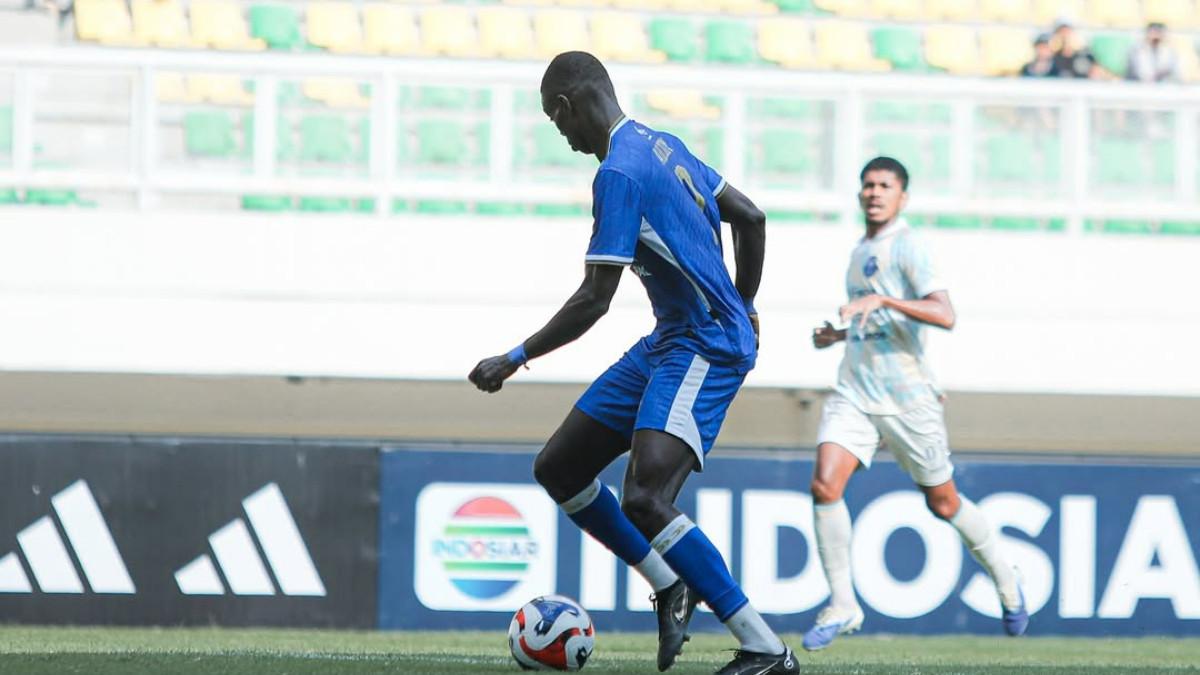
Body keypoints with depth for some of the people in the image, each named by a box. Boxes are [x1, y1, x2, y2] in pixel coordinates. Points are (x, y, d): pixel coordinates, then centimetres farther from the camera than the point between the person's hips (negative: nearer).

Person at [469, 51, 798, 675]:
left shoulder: (619, 173, -18)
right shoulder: (661, 145, 12)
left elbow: (593, 300, -19)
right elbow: (751, 218, 19)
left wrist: (515, 359, -10)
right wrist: (743, 308, 31)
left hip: (705, 345, -10)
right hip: (667, 342, 10)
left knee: (645, 501, -24)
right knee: (558, 469, 11)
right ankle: (670, 587, 24)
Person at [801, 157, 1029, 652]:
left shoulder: (905, 247, -9)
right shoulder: (861, 251, 15)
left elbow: (944, 315, -23)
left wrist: (882, 300, -32)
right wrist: (839, 335, 14)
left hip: (907, 397, -6)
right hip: (855, 392, 6)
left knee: (943, 503, 7)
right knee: (825, 484, -15)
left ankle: (1006, 585, 30)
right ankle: (842, 606, -7)